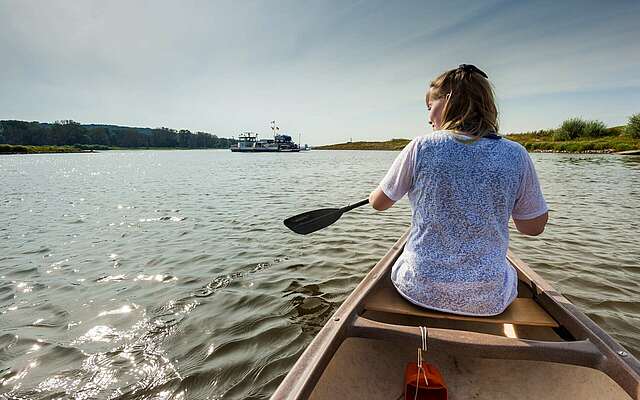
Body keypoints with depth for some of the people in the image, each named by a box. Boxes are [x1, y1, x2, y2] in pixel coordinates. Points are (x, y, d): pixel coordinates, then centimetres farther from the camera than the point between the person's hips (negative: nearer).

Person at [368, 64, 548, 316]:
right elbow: (534, 227, 2)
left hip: (420, 290, -1)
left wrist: (373, 194, 24)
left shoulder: (421, 147, -13)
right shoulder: (515, 155, -9)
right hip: (488, 300, 2)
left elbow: (378, 203, 0)